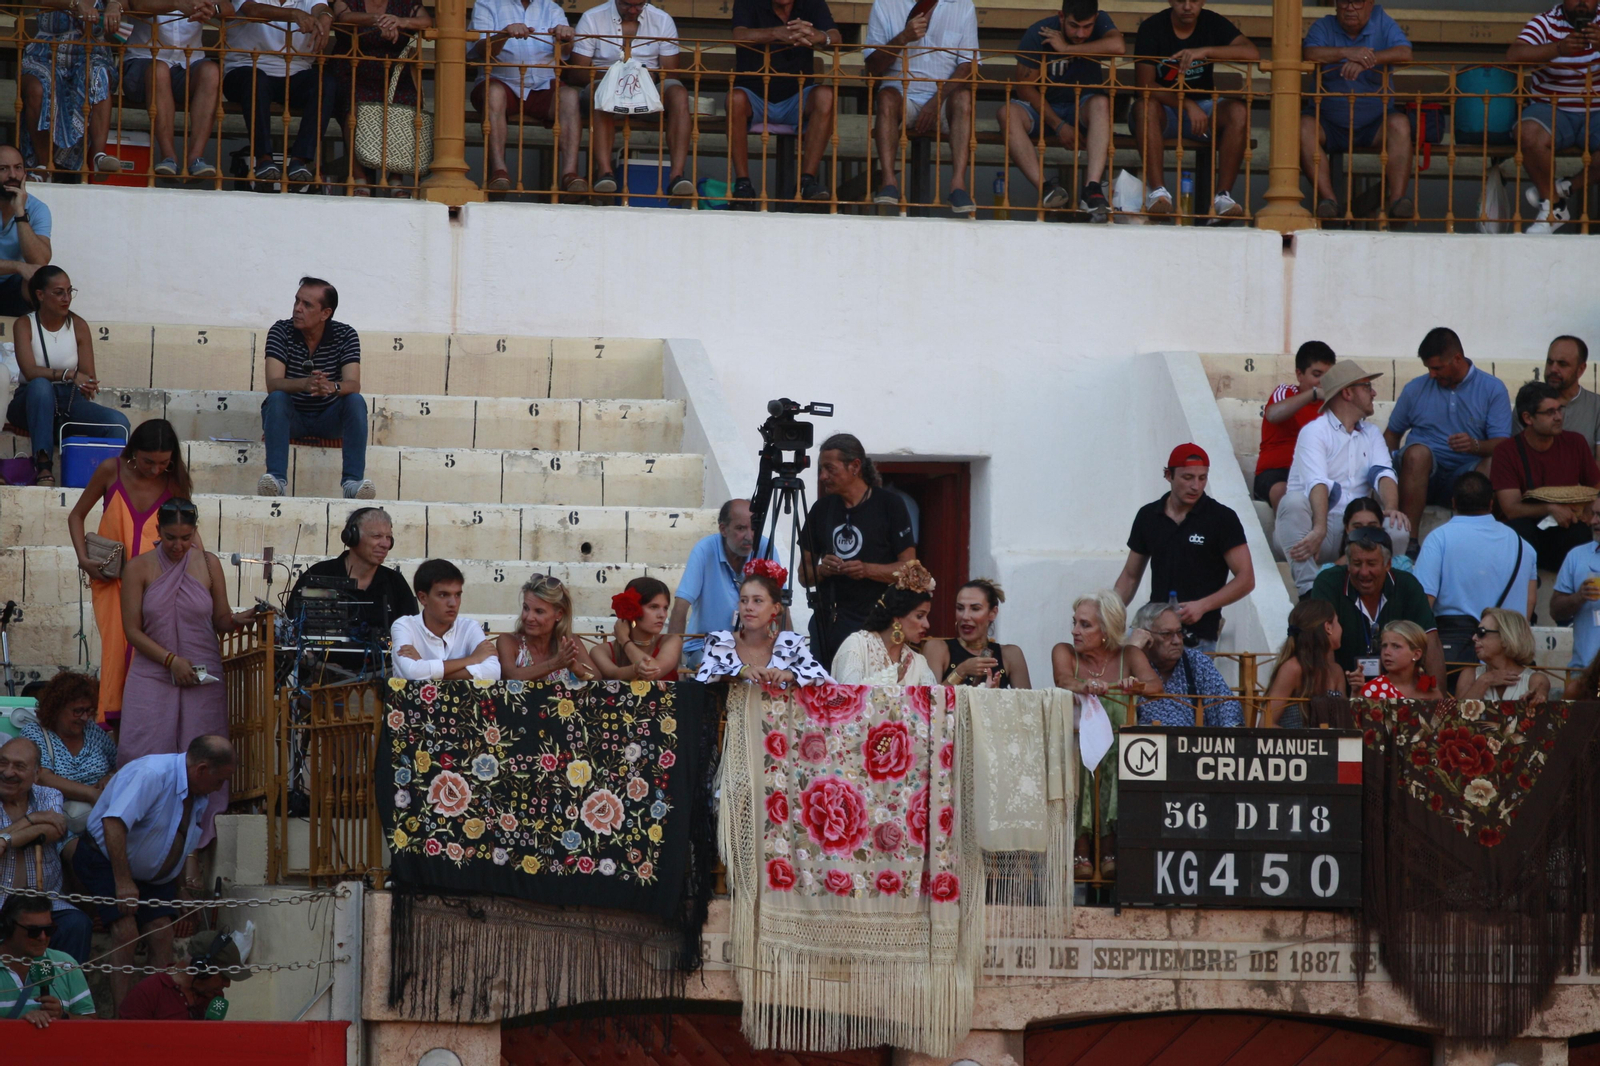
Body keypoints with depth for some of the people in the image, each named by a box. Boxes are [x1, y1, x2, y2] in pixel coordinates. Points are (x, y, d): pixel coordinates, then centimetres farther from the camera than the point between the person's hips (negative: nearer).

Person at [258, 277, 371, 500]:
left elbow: (353, 385, -20)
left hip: (329, 420, 1)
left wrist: (332, 387, -45)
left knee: (356, 401, -26)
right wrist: (305, 384, -44)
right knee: (277, 398, -31)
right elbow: (273, 384, -23)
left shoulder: (345, 336, -7)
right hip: (290, 417, -1)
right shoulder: (281, 331, -10)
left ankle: (352, 481, -35)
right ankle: (277, 480, -44)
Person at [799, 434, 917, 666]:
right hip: (827, 621, 4)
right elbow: (804, 574, 15)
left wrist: (868, 570, -20)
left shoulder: (889, 505, -1)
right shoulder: (821, 509, 12)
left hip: (875, 621, -4)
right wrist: (821, 569, -7)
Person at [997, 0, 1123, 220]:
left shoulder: (1101, 22, -9)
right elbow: (1025, 86, -13)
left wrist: (1067, 48, -26)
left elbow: (1119, 47, -31)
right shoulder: (1038, 34, -13)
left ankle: (1092, 189, -45)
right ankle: (1044, 187, -41)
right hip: (1042, 107, 0)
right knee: (1008, 112, -32)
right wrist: (1059, 126, -21)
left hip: (1082, 107, 0)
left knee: (1101, 103, -34)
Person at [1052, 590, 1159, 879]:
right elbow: (1063, 679, -17)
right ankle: (1080, 848, -34)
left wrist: (1136, 686, -37)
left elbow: (1154, 684, -12)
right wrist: (1083, 687, -42)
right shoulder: (1064, 652, 8)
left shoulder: (1129, 656, 9)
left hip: (1115, 746, 0)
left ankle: (1110, 850, -32)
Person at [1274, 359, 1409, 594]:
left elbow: (1384, 474, 0)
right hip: (1314, 524, -4)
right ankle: (1308, 590, -37)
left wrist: (1391, 508, -23)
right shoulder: (1315, 431, -4)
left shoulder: (1371, 434, 18)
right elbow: (1317, 484, -22)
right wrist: (1319, 530, -38)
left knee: (1399, 530, -25)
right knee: (1294, 501, -36)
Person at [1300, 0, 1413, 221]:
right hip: (1330, 123, 0)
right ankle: (1327, 198, -34)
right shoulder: (1323, 27, 4)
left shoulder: (1382, 21, 5)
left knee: (1399, 125, -29)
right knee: (1304, 127, -30)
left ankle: (1397, 198, -34)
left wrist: (1366, 60, -29)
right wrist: (1347, 52, -34)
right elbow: (1310, 54, -18)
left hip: (1374, 123, 0)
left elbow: (1405, 53, -13)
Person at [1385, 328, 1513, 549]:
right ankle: (1409, 544, -39)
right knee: (1417, 452, -35)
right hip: (1420, 473, 1)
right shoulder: (1415, 389, 13)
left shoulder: (1493, 389, 6)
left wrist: (1476, 446, -27)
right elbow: (1392, 433, 16)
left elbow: (1502, 444, -4)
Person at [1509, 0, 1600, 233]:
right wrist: (1558, 49, -36)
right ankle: (1552, 207, -15)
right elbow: (1513, 55, -20)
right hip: (1552, 109, -1)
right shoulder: (1545, 23, -2)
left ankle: (1565, 188, -8)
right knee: (1530, 134, -35)